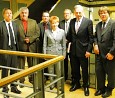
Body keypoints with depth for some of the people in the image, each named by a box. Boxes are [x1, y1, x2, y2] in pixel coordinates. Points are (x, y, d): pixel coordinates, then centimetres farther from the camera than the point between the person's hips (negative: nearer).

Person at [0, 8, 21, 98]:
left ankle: (13, 87, 28)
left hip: (14, 49, 5)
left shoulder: (15, 24, 9)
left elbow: (17, 37, 8)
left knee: (14, 69, 13)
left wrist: (17, 48, 3)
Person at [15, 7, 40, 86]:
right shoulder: (16, 22, 0)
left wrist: (30, 39, -10)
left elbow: (37, 33, 2)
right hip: (20, 46, -2)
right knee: (21, 65, 7)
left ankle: (32, 79, 27)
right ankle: (21, 80, 20)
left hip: (31, 46, 2)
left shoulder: (33, 22, 9)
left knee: (32, 64, 12)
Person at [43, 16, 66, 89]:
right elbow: (44, 44, 1)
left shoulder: (62, 31, 0)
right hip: (50, 53, 0)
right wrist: (44, 54, -3)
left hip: (59, 53, 0)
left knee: (59, 69, 6)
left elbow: (64, 44, 3)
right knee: (50, 69, 8)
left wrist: (64, 54, 1)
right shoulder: (47, 31, -2)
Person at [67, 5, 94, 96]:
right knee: (74, 69, 14)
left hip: (83, 50, -4)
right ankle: (76, 84, 35)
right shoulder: (72, 21, 6)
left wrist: (89, 50, -11)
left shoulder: (88, 22, -8)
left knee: (84, 70, 9)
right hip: (73, 50, 4)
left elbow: (91, 37, -8)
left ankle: (86, 86, 28)